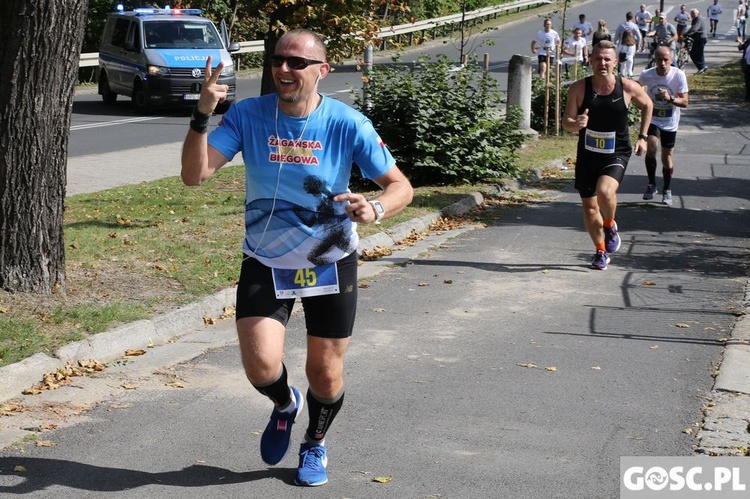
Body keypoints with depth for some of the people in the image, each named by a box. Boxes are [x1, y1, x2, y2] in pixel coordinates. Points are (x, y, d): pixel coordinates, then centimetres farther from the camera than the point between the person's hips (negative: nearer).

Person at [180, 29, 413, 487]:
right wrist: (202, 115, -34)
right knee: (261, 366, -17)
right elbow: (194, 175, -20)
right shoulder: (247, 115, -13)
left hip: (331, 264, 0)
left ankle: (316, 444, 42)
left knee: (325, 375, 7)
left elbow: (401, 186, -10)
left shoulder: (347, 124, -15)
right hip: (265, 263, 0)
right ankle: (285, 406, 22)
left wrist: (375, 209, -32)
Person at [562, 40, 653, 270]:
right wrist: (576, 124, -30)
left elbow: (647, 105, 12)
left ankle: (610, 226, 3)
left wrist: (642, 137, 9)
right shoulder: (579, 88, -9)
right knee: (589, 206, 8)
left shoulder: (628, 87, -9)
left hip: (616, 154, -2)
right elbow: (566, 122, -7)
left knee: (605, 191, -29)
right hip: (587, 154, 2)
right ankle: (601, 251, 32)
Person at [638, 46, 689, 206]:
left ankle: (667, 190, 26)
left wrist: (670, 99, -33)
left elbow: (684, 102, -16)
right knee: (651, 148, -22)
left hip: (670, 123, 0)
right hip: (652, 119, 0)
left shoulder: (679, 75, -16)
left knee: (667, 157, 8)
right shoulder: (646, 75, -12)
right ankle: (651, 185, -5)